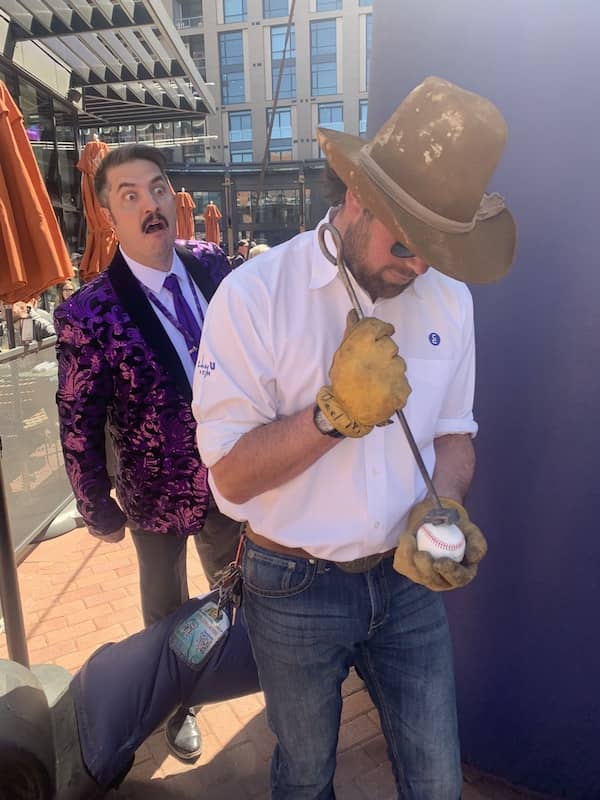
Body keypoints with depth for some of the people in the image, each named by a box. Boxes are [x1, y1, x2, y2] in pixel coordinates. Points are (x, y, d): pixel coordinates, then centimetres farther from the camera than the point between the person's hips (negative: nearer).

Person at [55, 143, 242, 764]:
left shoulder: (213, 267, -9)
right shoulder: (88, 315, -21)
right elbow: (78, 426, -13)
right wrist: (98, 509, -5)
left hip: (231, 479, 3)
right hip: (157, 495, -3)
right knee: (167, 610, 23)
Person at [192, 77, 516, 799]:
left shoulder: (450, 299, -3)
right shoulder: (254, 296, -19)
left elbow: (453, 434, 5)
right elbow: (230, 474, -18)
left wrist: (441, 508, -14)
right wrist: (337, 412, -30)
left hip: (408, 579, 4)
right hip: (295, 591, -3)